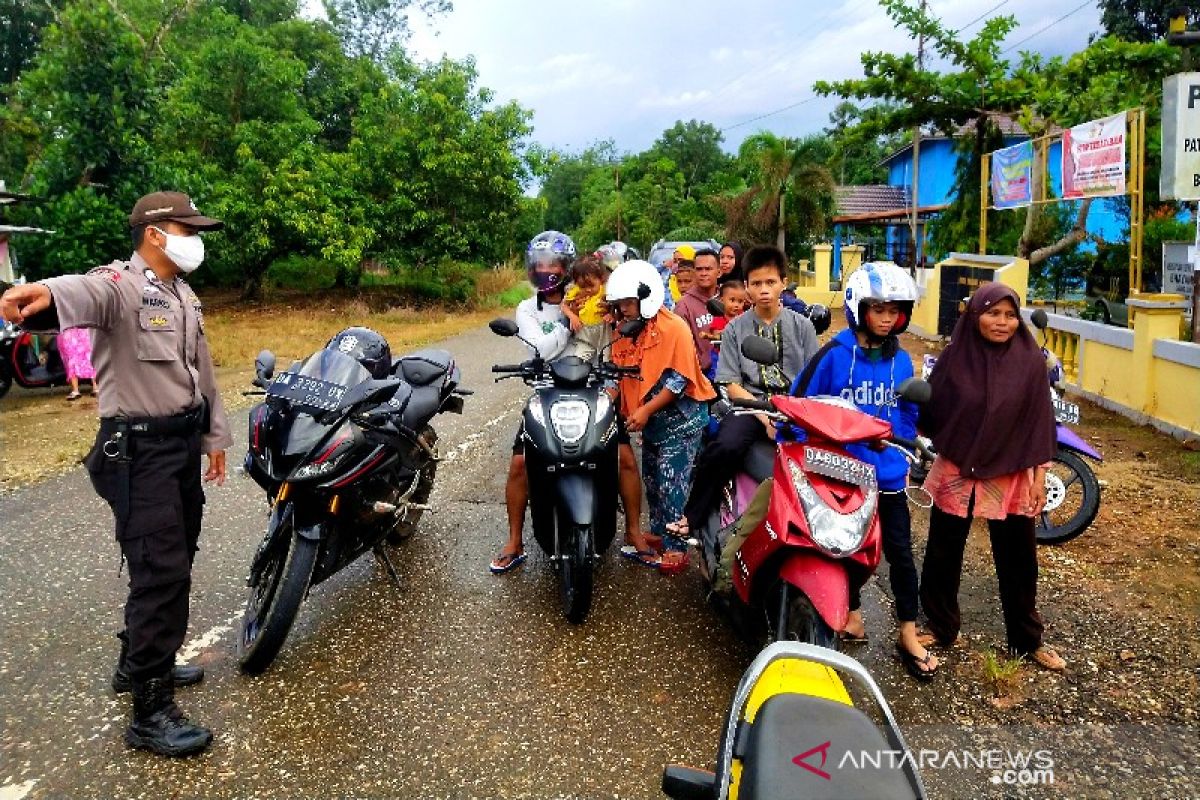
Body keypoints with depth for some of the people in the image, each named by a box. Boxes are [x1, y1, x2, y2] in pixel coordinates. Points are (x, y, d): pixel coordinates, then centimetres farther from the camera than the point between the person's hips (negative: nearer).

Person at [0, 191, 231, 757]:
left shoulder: (185, 296, 15)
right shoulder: (119, 284, -13)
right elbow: (82, 293, -39)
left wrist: (215, 437, 21)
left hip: (186, 440, 9)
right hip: (140, 449, -9)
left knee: (175, 562, 17)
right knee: (160, 571, -10)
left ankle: (139, 663, 36)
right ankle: (150, 713, -1)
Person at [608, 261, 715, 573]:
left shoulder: (674, 328, -15)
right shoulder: (624, 332, 7)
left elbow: (680, 379, -19)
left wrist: (646, 410, -23)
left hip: (680, 415, -8)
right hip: (650, 419, 8)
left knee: (672, 485, -8)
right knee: (652, 483, 17)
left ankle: (676, 547, 2)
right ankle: (657, 535, 33)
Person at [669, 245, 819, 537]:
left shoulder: (801, 326, 11)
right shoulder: (735, 329, 8)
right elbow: (732, 385, 2)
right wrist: (765, 416, -13)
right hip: (750, 404, -1)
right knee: (725, 447, -32)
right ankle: (692, 517, -16)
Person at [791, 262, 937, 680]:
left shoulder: (901, 360, 4)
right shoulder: (834, 355, -10)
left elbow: (907, 414, 15)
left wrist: (905, 457, 13)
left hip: (888, 472, 3)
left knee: (900, 551, 4)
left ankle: (909, 636, 17)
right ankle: (852, 613, 34)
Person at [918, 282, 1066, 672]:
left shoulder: (1030, 359, -6)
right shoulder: (955, 356, -6)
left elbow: (1039, 420, -2)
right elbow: (929, 409, 1)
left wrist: (1039, 475, -3)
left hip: (1011, 476, 0)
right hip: (955, 472, 0)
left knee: (1018, 562, 13)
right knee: (943, 556, 12)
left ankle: (1028, 640, 32)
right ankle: (941, 628, 30)